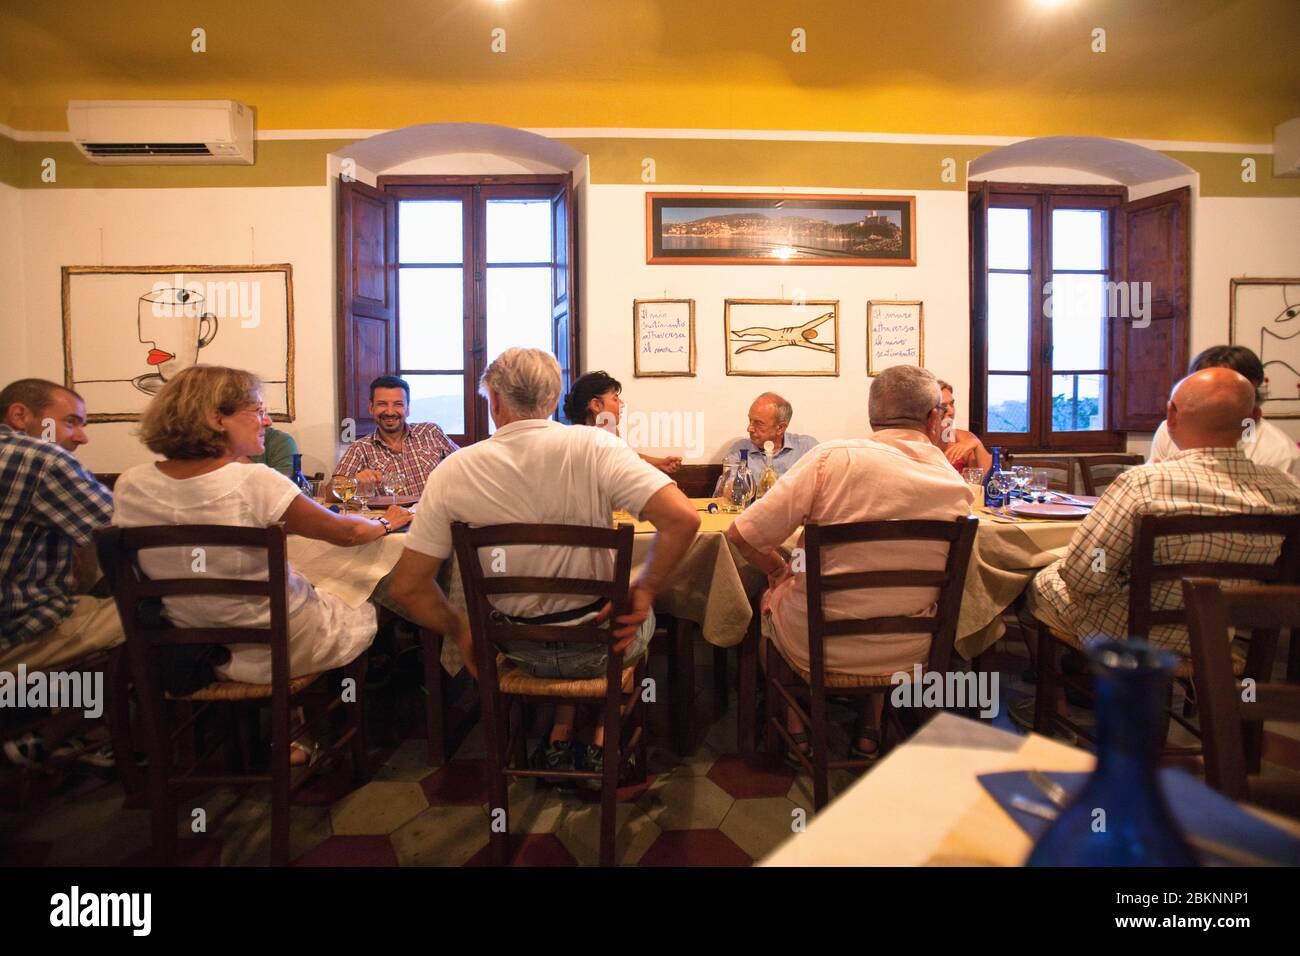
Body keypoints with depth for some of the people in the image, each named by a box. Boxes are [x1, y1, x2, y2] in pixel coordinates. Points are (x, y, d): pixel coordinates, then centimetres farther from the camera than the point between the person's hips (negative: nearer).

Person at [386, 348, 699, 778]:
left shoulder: (452, 472, -12)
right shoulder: (594, 447, -18)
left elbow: (407, 587, -9)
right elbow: (682, 518, -27)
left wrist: (461, 630, 7)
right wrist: (643, 591, -12)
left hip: (519, 649, 3)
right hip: (597, 647, -2)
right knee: (638, 617, 33)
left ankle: (559, 740, 32)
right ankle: (602, 742, 30)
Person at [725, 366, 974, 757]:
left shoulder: (833, 457, -20)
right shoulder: (958, 489, -8)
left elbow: (741, 535, -19)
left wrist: (779, 570, 1)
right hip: (906, 653, 4)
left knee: (773, 595, 28)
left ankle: (796, 724, 37)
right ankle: (870, 726, 38)